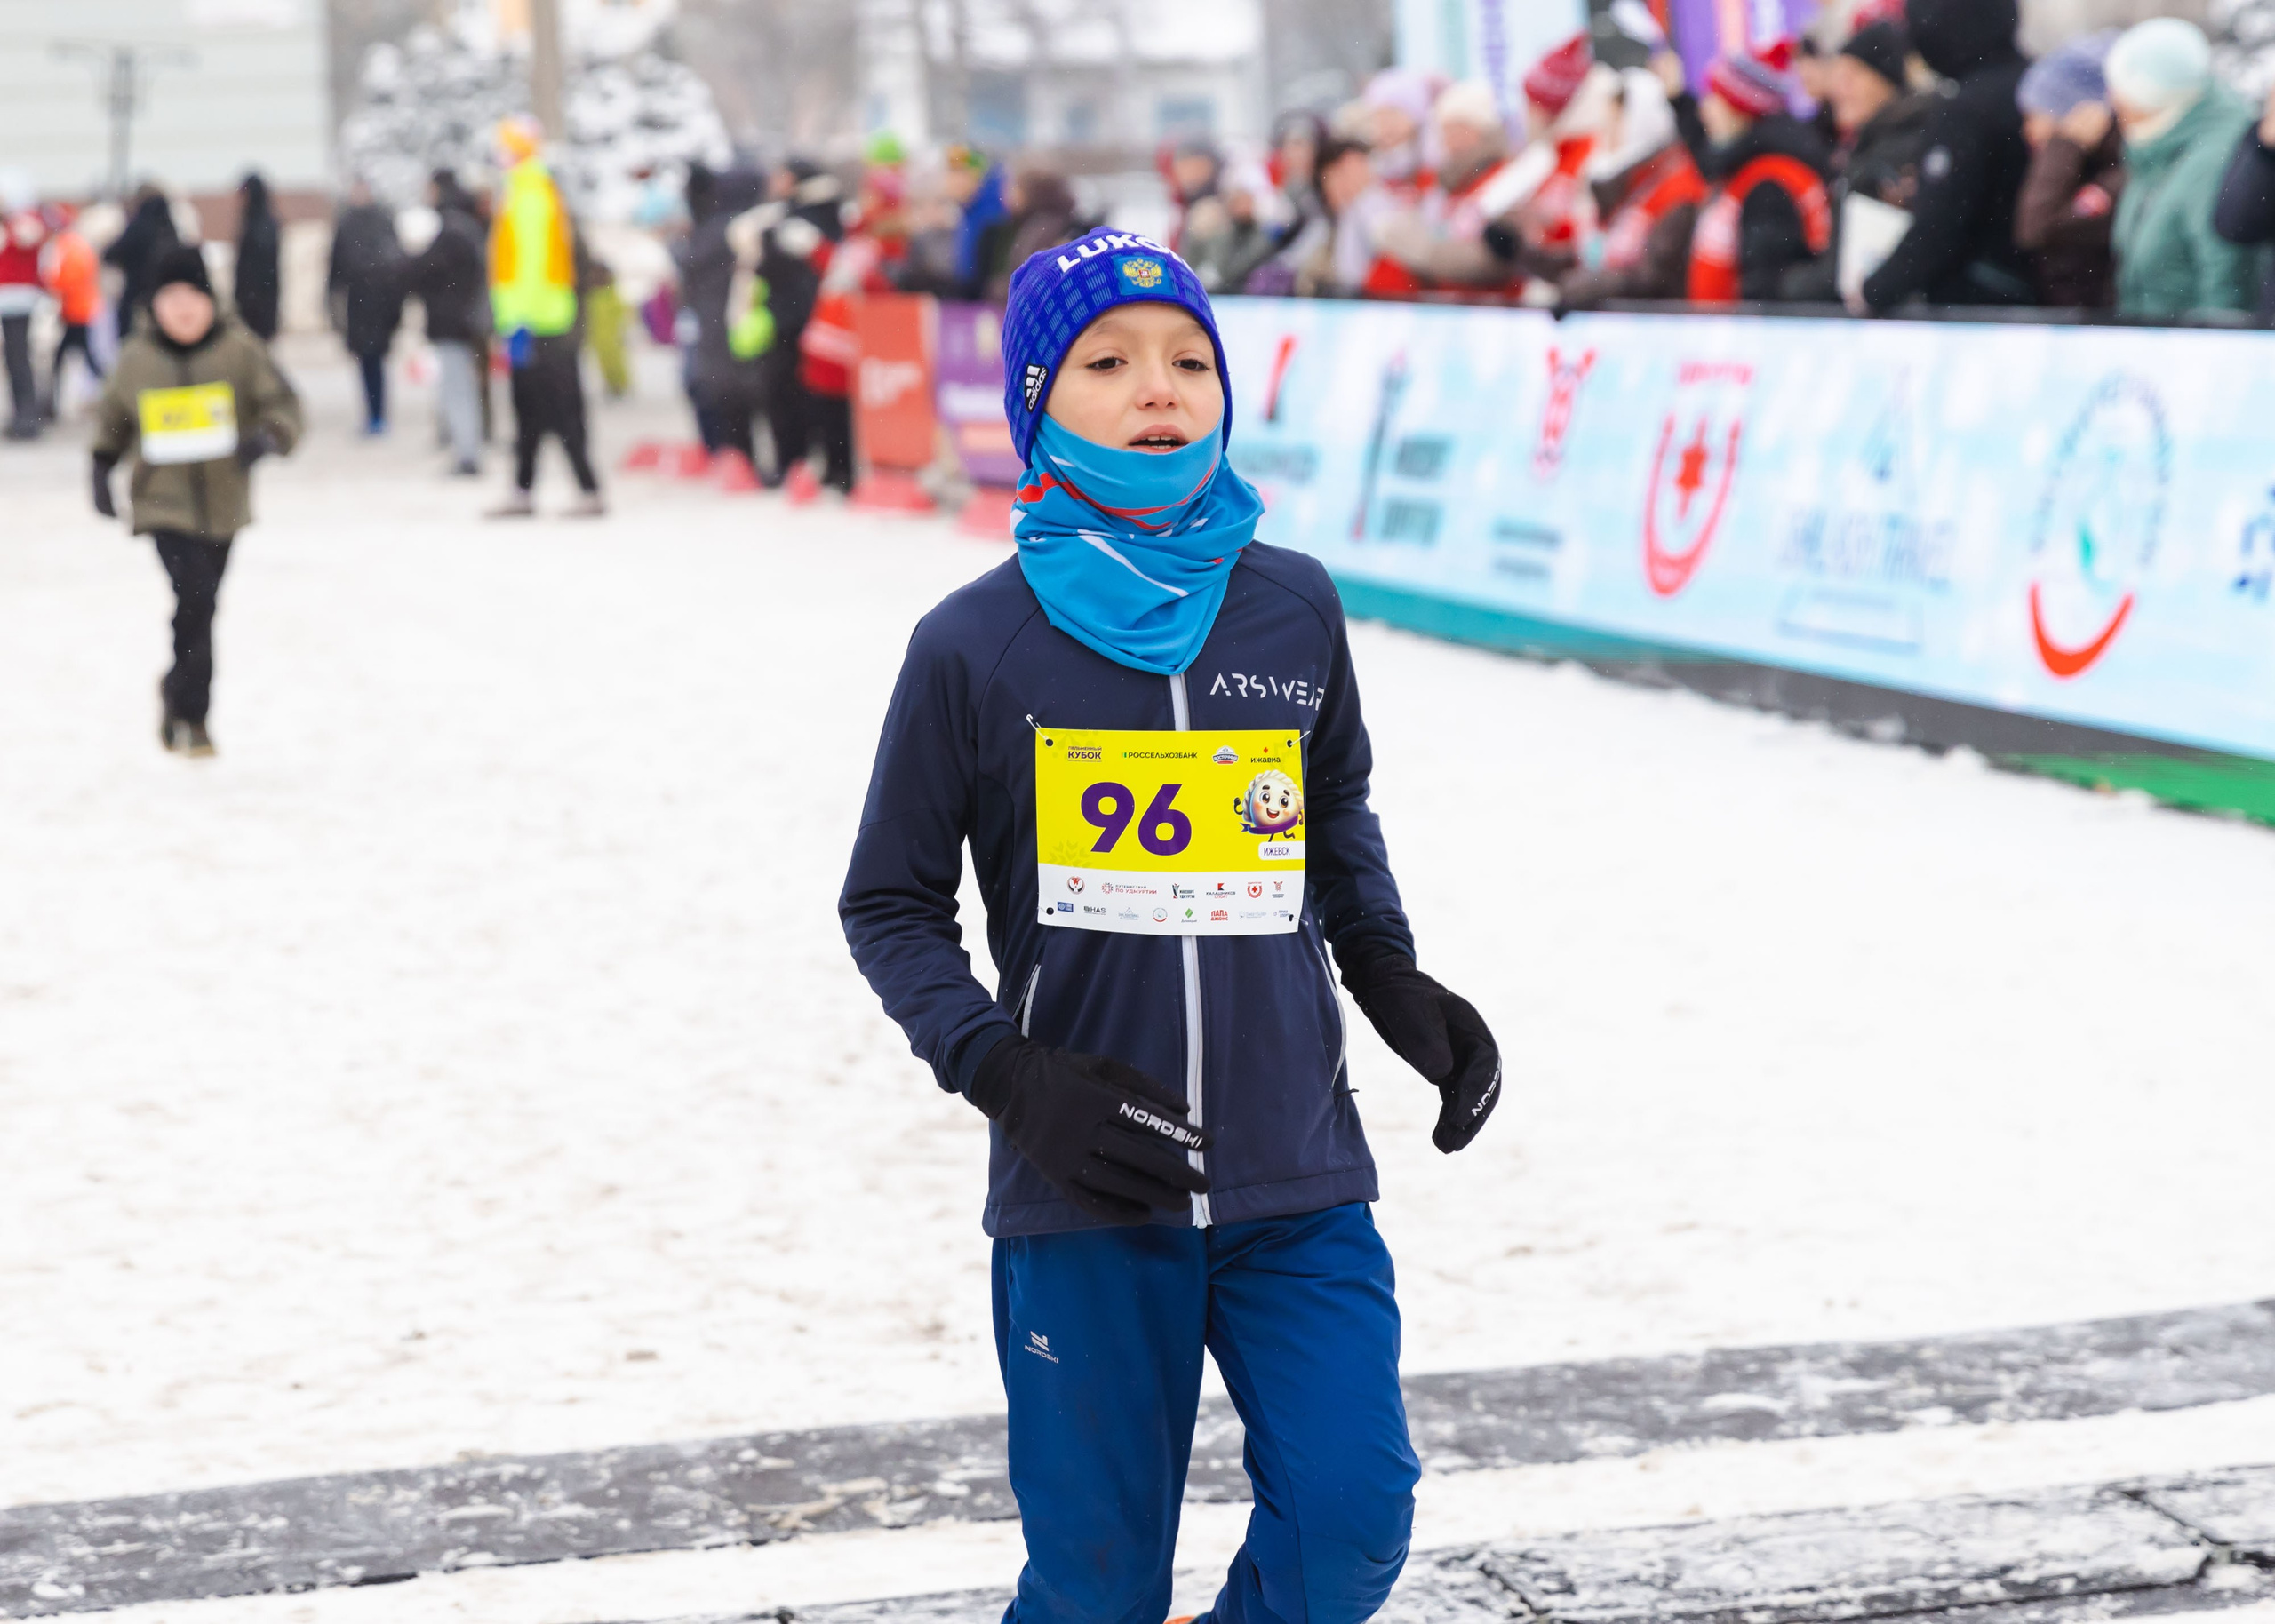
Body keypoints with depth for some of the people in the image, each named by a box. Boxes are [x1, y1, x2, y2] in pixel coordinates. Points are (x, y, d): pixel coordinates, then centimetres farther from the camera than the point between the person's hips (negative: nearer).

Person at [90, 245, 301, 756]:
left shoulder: (240, 348, -5)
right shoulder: (136, 358, -1)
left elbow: (283, 402, -4)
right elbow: (112, 416, 15)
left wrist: (269, 438, -24)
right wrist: (102, 469, 5)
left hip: (223, 503, 2)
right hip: (164, 500, -2)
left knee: (201, 606, 15)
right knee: (195, 597, -18)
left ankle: (178, 690, 42)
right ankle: (189, 713, -6)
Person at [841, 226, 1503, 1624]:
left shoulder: (1294, 610, 3)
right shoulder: (975, 647, -4)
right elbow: (892, 907, 3)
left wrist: (1392, 981, 7)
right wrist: (1007, 1071, -12)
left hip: (1298, 1180, 2)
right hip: (1086, 1194, -2)